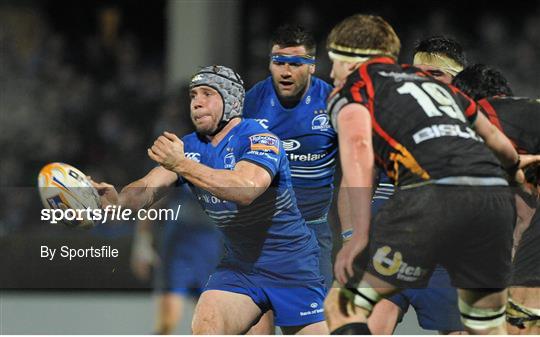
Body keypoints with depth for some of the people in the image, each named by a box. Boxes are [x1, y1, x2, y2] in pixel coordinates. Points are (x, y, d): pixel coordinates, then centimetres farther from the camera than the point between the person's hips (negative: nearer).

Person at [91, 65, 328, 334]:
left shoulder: (261, 139, -18)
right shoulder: (189, 148, 3)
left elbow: (246, 189, -37)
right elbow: (149, 187, -11)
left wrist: (183, 165, -44)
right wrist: (119, 201, -35)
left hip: (292, 268, -5)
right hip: (238, 266, 5)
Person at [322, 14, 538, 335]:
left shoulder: (352, 88, 16)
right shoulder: (434, 82, 33)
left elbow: (358, 147, -6)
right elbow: (493, 136, 48)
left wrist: (359, 234, -13)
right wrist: (514, 164, 70)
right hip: (497, 195, 6)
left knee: (342, 307, 3)